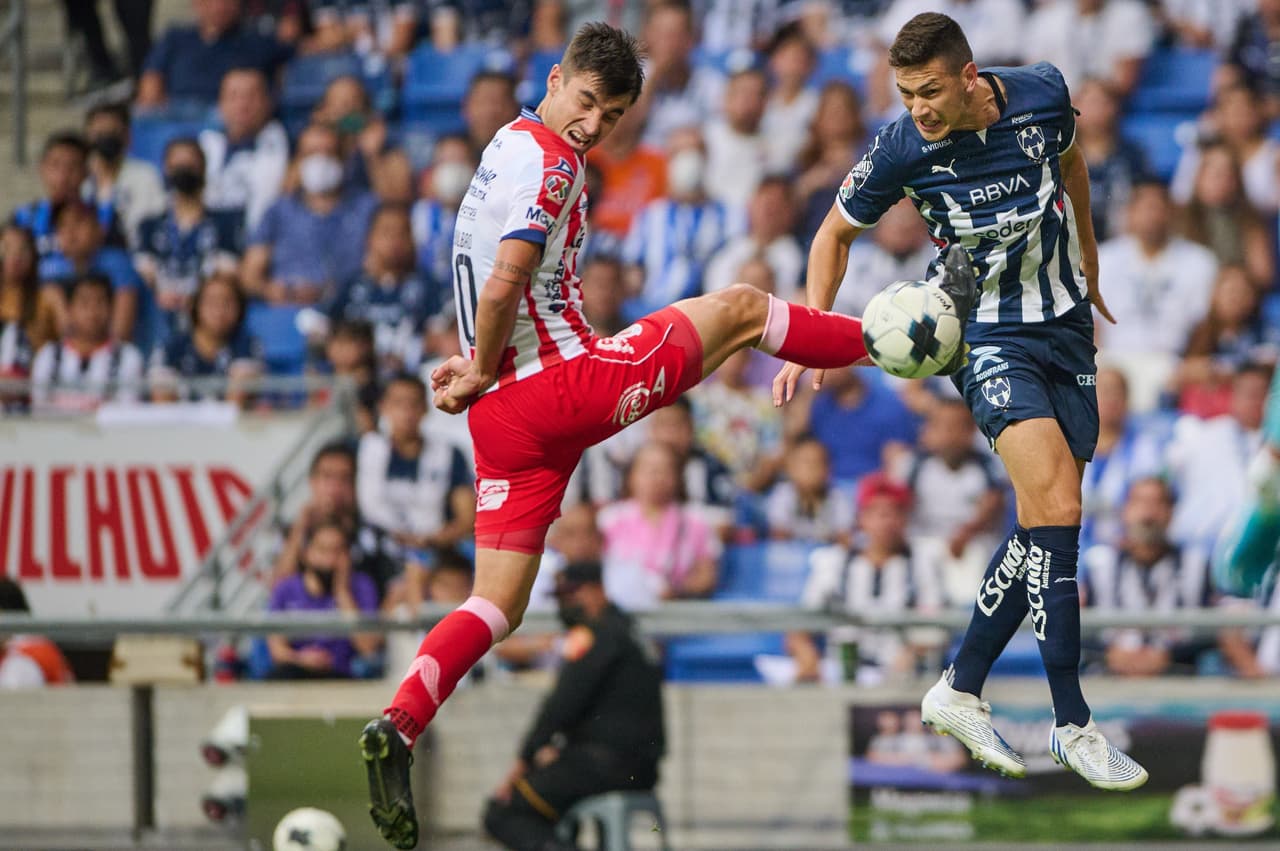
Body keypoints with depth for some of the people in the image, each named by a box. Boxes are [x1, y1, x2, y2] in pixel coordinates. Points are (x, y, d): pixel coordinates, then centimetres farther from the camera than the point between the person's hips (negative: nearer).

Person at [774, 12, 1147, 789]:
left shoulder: (1043, 96, -11)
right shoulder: (900, 149, -16)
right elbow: (837, 232, 2)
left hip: (1066, 326, 4)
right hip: (986, 338, -4)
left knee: (1045, 526, 4)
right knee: (1057, 510, -20)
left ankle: (962, 689, 18)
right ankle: (1074, 724, -16)